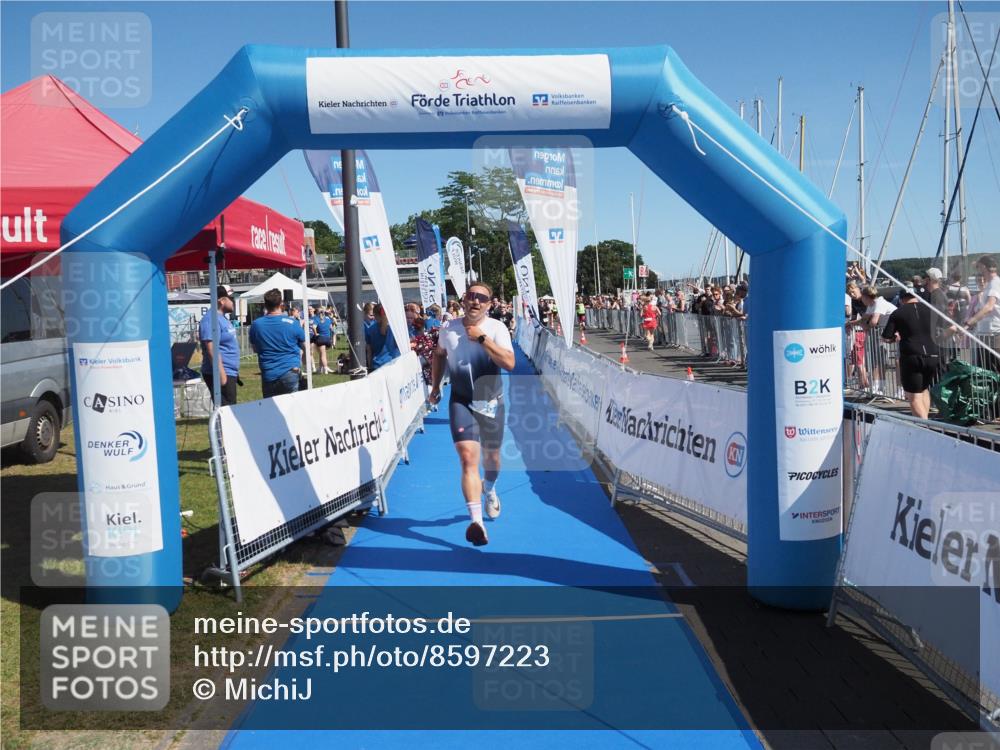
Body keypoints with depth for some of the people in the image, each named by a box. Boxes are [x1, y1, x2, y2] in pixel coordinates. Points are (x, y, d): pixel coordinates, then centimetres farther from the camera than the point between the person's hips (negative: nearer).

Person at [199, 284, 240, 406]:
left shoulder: (223, 317, 16)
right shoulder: (211, 319, -15)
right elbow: (212, 349, -22)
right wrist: (221, 374, -25)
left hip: (230, 373, 10)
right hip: (220, 374, -10)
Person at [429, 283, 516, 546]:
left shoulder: (496, 328, -9)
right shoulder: (449, 328, -1)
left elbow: (509, 363, -23)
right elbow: (439, 355, 20)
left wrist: (482, 338, -28)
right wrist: (435, 386, 18)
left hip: (491, 402, 0)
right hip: (461, 402, 0)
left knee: (491, 456, 17)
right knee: (468, 457, -17)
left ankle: (490, 491, 51)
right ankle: (476, 520, -21)